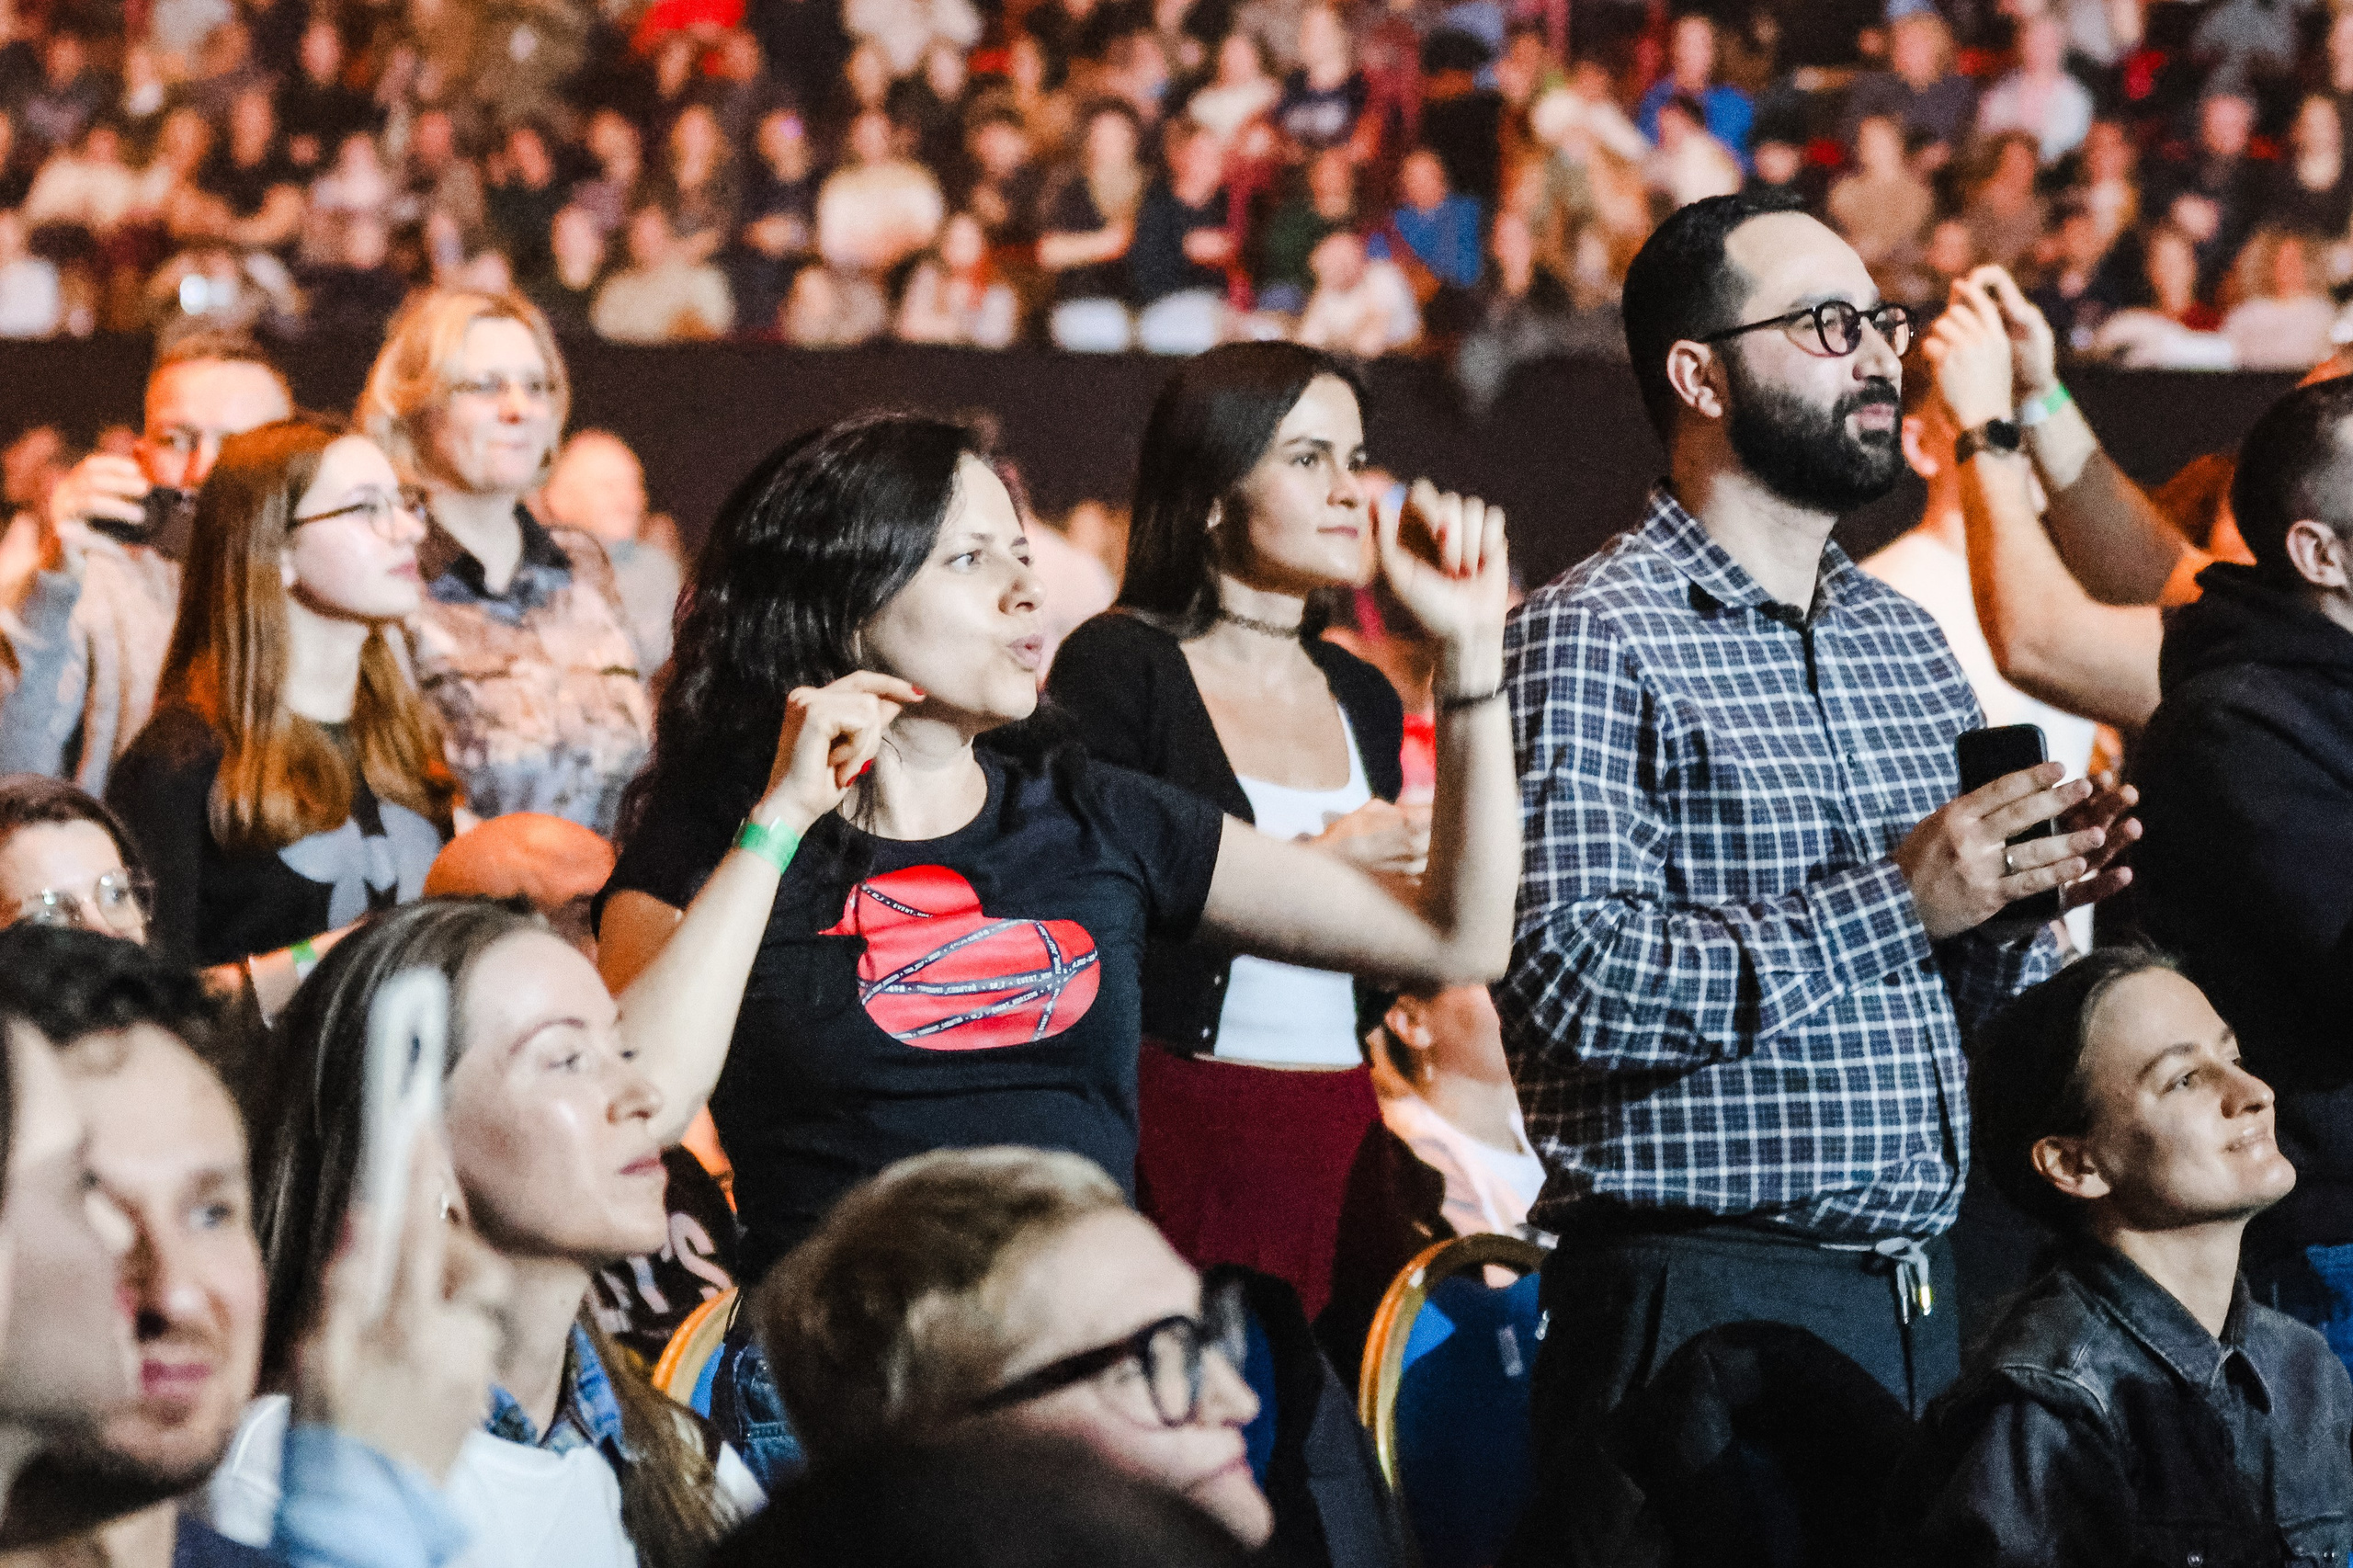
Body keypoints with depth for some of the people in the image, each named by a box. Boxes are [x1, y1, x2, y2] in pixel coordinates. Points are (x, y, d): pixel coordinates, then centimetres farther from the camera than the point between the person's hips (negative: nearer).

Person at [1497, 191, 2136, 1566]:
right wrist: (1896, 901, -18)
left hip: (1926, 1292, 7)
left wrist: (2035, 898, 0)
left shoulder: (1911, 641, 16)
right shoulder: (1593, 638, -7)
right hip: (1710, 1305, -7)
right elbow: (1574, 984, -18)